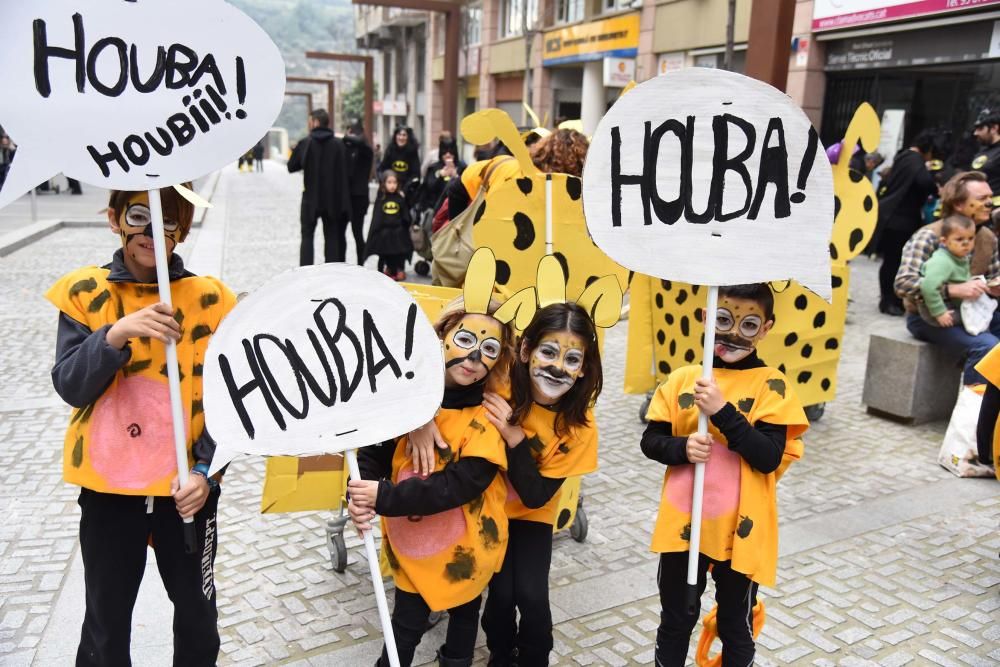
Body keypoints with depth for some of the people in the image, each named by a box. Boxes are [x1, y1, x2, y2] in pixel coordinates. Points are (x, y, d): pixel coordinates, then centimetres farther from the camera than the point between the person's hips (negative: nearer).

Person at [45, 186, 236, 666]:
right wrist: (114, 335, -28)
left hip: (187, 486, 0)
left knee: (196, 612, 17)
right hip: (107, 486, 0)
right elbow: (70, 387, -12)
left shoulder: (211, 299, -7)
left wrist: (207, 471, -14)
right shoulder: (84, 293, -5)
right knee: (105, 618, 16)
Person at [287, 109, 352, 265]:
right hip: (332, 198, 2)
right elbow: (345, 170, 0)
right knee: (332, 237, 10)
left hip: (311, 197, -2)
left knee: (307, 236, 9)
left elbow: (291, 167, -1)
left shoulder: (305, 143, -8)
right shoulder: (339, 144, -2)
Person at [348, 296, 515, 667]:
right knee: (405, 623, 18)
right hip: (409, 543, 2)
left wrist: (385, 497, -33)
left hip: (464, 547, -1)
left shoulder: (487, 419, -21)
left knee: (463, 614, 25)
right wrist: (359, 497, -25)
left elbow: (460, 485, -28)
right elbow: (375, 451, -6)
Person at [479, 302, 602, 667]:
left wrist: (514, 437, -35)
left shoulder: (579, 425, -21)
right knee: (501, 591, -13)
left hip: (531, 514, 1)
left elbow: (535, 496, -20)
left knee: (531, 595, -14)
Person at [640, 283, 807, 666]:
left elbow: (769, 458, -17)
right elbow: (650, 441, 2)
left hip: (739, 530, -2)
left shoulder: (772, 385, -9)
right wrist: (682, 448, -18)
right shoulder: (682, 379, -1)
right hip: (681, 524, 2)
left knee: (735, 626, 19)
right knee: (675, 620, 21)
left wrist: (722, 411, -26)